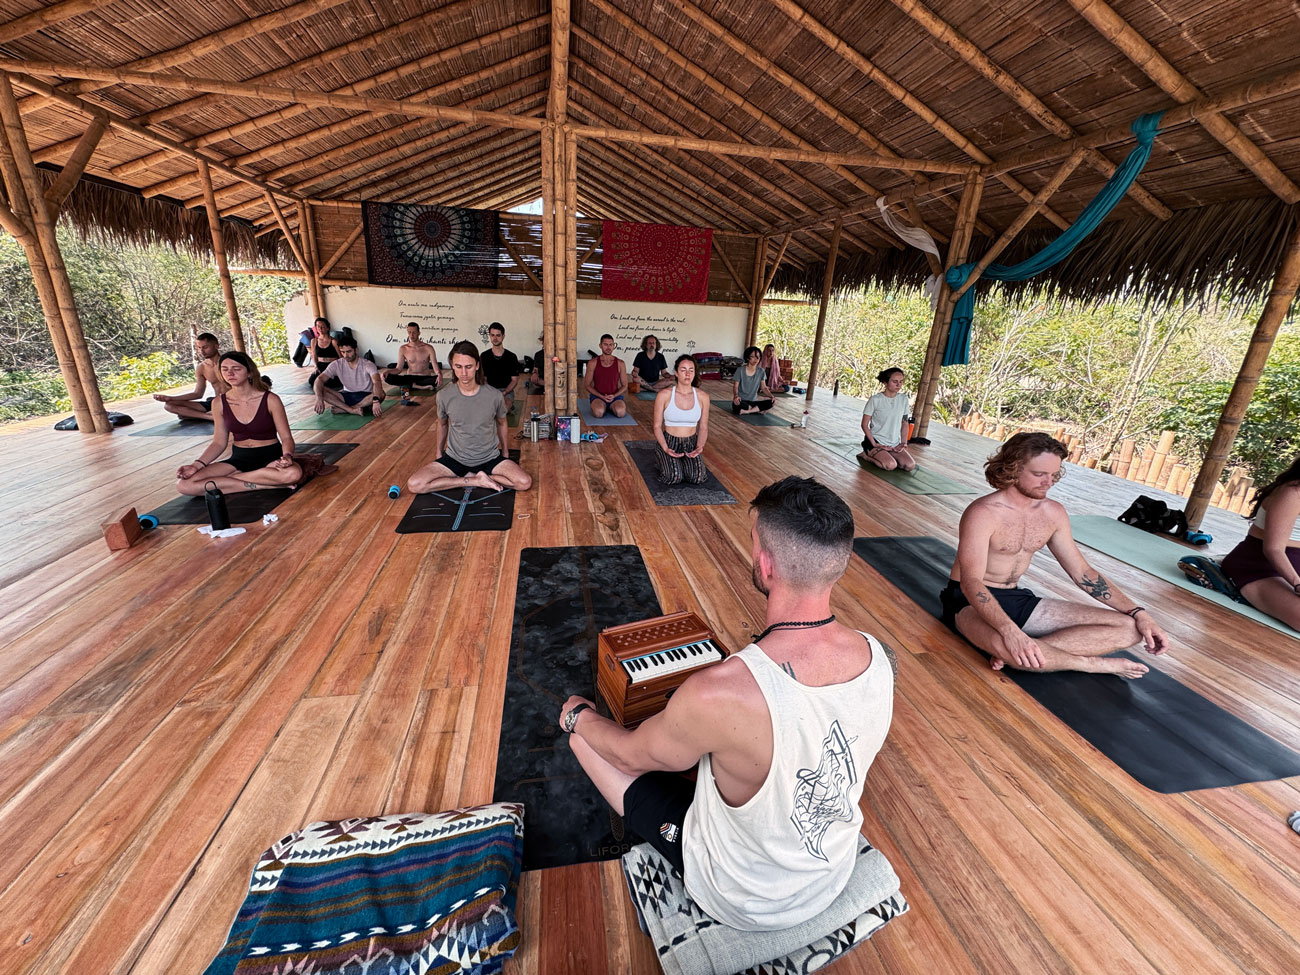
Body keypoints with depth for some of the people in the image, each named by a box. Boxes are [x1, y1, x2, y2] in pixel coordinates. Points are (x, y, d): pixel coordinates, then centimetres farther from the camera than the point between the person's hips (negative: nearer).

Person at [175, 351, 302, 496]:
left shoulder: (270, 400, -8)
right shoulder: (219, 403, 3)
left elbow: (286, 437, -7)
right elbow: (219, 443, 9)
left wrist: (287, 456, -29)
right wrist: (197, 464, -8)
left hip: (270, 456, -3)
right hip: (239, 458, 3)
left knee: (293, 473, -40)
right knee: (183, 484, -17)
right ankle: (260, 485, -19)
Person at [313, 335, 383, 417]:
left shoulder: (368, 365, -16)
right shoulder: (336, 364, -5)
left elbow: (377, 382, -33)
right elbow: (320, 379, -11)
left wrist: (375, 401, -52)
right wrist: (319, 398, -31)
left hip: (365, 397, -3)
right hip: (347, 396, 3)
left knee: (381, 394, -36)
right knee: (322, 390, -20)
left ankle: (343, 408, -31)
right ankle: (353, 410, -34)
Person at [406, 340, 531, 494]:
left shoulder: (494, 395, -14)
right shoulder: (444, 396, -10)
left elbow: (501, 423, 7)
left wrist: (505, 450, 17)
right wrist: (439, 452, 20)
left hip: (489, 458, -1)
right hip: (454, 458, 1)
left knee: (525, 483, -23)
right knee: (413, 485, -20)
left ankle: (467, 478, -5)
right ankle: (477, 480, -10)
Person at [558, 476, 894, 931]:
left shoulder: (720, 693, -41)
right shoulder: (878, 657, -21)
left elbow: (630, 755, -19)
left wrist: (578, 715, 2)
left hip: (743, 904, -5)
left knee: (585, 735, 5)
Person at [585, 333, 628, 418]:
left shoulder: (620, 363, 1)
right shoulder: (593, 363, -2)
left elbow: (624, 386, 6)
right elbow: (588, 385, 0)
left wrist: (614, 396, -12)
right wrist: (602, 397, -14)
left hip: (615, 396, 1)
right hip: (597, 396, -1)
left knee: (621, 412, -31)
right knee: (599, 413, -34)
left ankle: (611, 407, 7)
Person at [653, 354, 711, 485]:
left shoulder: (702, 396, -1)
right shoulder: (664, 395, -8)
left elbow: (703, 427, 4)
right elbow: (657, 426, -4)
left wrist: (699, 447, -14)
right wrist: (666, 449, -19)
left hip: (691, 443, 2)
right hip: (669, 442, -2)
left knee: (698, 478, -22)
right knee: (674, 477, -27)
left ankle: (686, 461, 13)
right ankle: (662, 459, 9)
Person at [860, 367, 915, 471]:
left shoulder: (903, 399, 4)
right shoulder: (875, 399, -10)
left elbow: (905, 423, 12)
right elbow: (864, 424, -8)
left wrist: (903, 443, 1)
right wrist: (874, 444, -15)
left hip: (895, 443, 5)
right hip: (877, 440, -5)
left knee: (910, 465, -17)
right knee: (891, 465, -28)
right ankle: (868, 454, -2)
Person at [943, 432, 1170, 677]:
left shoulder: (1054, 513, 4)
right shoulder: (983, 513, -20)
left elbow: (1082, 572, 13)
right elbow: (970, 581, -28)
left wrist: (1138, 613, 3)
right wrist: (1009, 631, -42)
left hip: (1018, 600, 8)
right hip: (972, 602, -7)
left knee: (1128, 627, -4)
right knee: (1005, 643, -41)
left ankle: (1015, 653, -20)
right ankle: (1099, 664, -10)